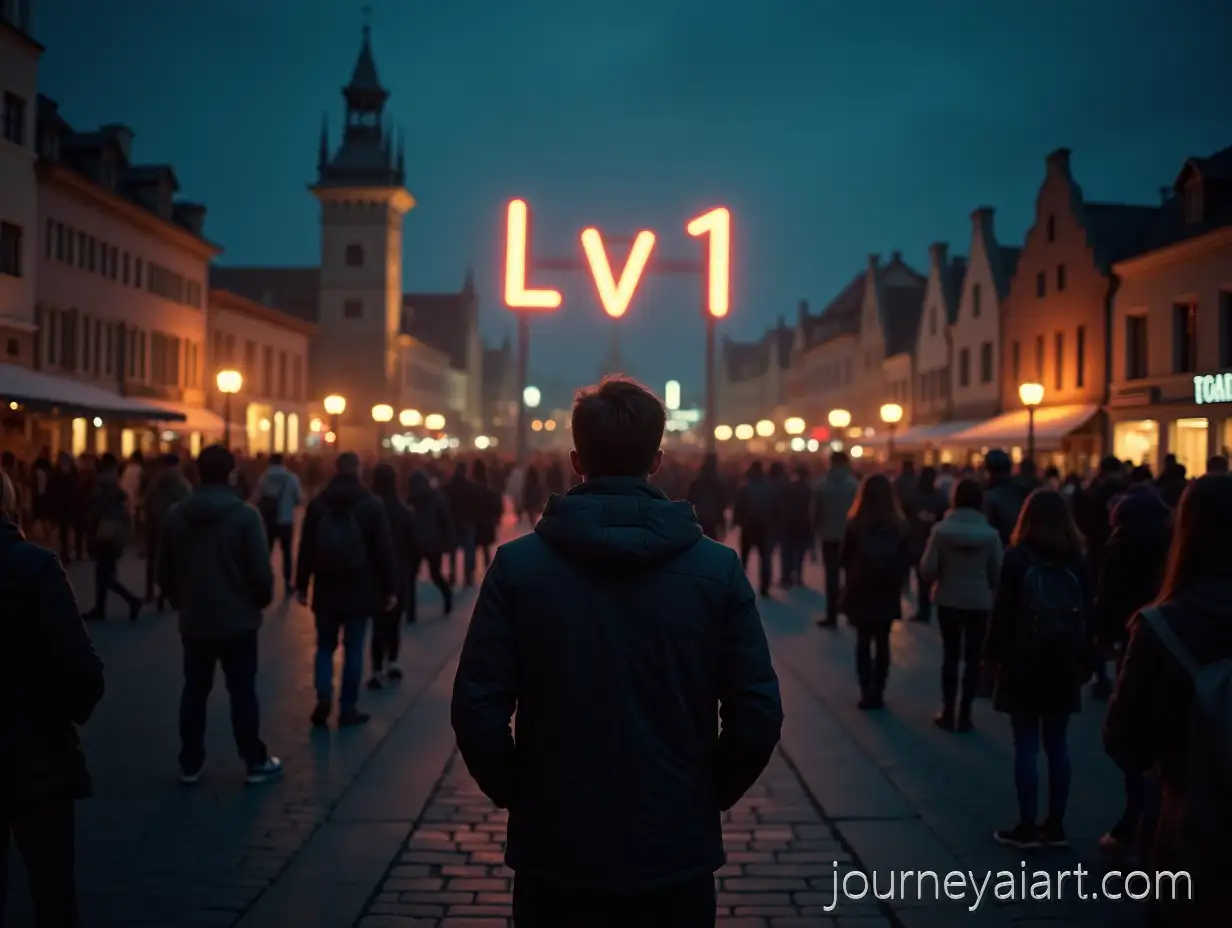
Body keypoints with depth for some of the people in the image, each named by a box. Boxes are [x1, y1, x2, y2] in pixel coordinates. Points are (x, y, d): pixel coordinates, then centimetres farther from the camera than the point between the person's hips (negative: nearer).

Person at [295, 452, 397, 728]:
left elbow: (306, 548, 4)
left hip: (326, 589, 2)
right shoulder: (372, 505, -4)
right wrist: (390, 588, 1)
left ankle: (323, 696, -7)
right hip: (359, 590, -2)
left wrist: (301, 584, 11)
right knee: (353, 649, 5)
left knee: (325, 646, 13)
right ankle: (348, 708, 7)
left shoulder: (318, 504, 2)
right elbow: (384, 550, -4)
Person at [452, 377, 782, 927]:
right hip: (676, 853, 0)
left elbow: (477, 709, -10)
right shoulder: (718, 568, -6)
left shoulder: (517, 565, -8)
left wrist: (513, 793, 7)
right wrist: (711, 794, 9)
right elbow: (758, 712, -7)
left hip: (554, 848, 0)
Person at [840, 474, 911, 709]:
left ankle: (867, 693, 4)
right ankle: (877, 693, 9)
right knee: (883, 642, 10)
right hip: (888, 593, 1)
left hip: (861, 591, -1)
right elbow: (907, 560, 0)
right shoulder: (899, 525, -5)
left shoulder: (855, 524, -10)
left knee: (863, 641, 8)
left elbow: (845, 558, -2)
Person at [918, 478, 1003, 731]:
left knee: (950, 656, 14)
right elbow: (998, 573, -5)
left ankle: (948, 713, 16)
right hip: (980, 602, 0)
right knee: (973, 658, 10)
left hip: (948, 601, 0)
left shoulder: (941, 530, -13)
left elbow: (927, 571, -12)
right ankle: (964, 714, 11)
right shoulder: (991, 534, -11)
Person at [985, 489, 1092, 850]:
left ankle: (1027, 827, 3)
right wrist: (1085, 661, 12)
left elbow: (1004, 612, -9)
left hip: (1023, 663, -4)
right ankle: (1056, 825, 14)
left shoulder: (1017, 558, -7)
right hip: (1064, 664, 4)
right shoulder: (1077, 561, 3)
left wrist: (993, 656, -1)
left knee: (1026, 745, 0)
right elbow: (1087, 615, 6)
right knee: (1057, 744, 10)